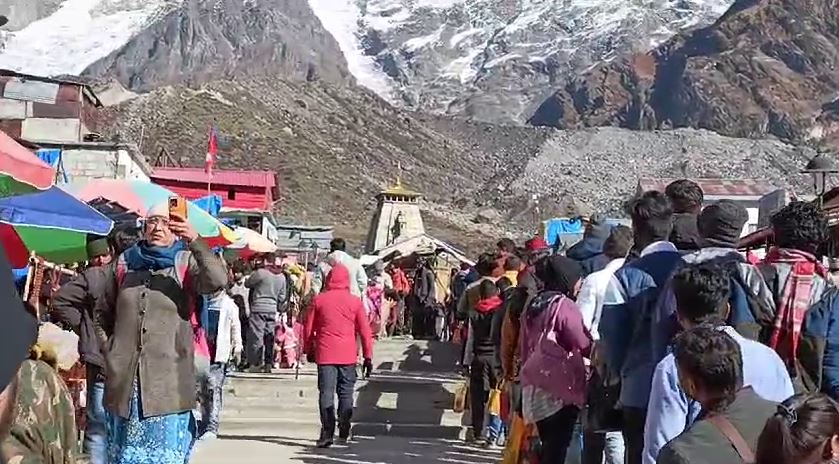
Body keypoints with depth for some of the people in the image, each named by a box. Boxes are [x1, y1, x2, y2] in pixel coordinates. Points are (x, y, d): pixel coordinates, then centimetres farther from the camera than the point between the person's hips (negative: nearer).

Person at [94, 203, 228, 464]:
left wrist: (195, 242, -32)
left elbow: (218, 281, -21)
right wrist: (109, 351, 11)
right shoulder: (125, 263, 12)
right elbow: (101, 314, 22)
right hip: (126, 378, 4)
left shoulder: (186, 263, 1)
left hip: (169, 380, -3)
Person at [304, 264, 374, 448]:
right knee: (346, 393, 10)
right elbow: (364, 331, 2)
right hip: (348, 356, 1)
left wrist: (309, 350, 20)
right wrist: (368, 356, 7)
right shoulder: (355, 301, 1)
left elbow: (309, 328, 6)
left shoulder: (319, 300, 2)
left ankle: (327, 433, -9)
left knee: (326, 393, -1)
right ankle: (344, 433, 13)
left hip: (325, 355, 0)